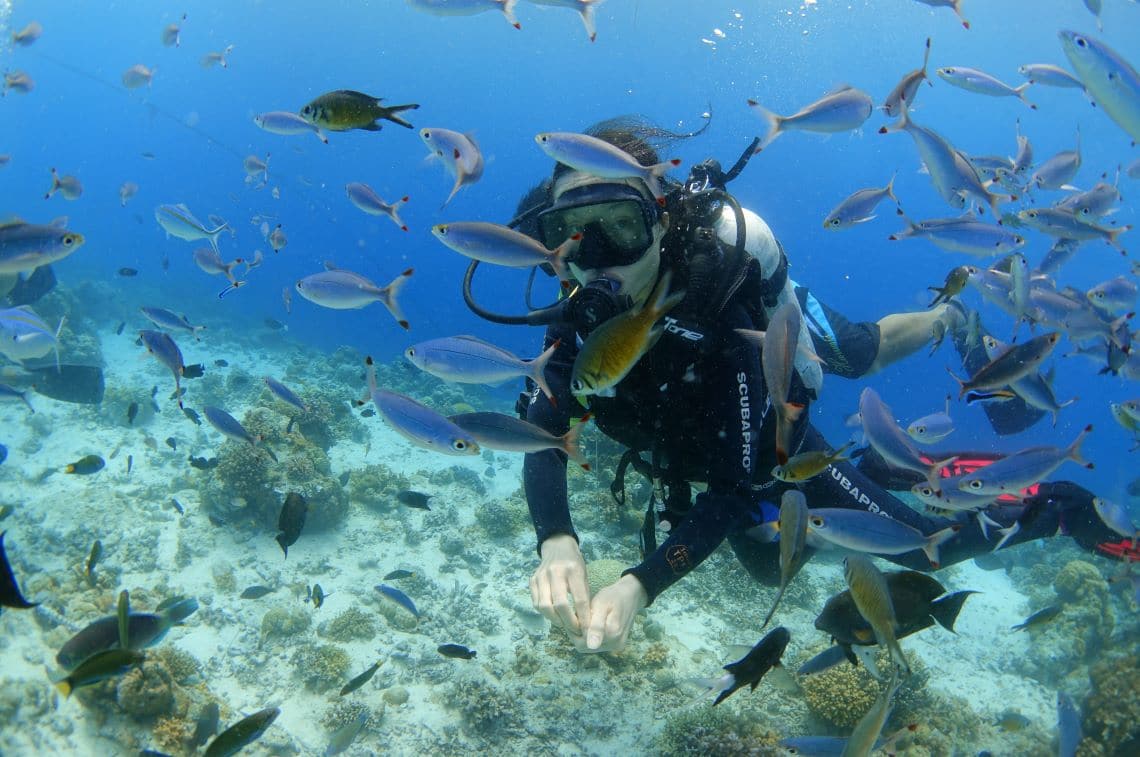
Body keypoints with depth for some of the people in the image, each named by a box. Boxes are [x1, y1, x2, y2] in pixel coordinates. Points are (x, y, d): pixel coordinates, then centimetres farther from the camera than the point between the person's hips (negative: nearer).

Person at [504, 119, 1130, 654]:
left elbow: (732, 487, -42)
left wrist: (640, 586, -54)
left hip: (783, 457, -6)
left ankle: (1057, 508, 31)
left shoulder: (721, 320, -42)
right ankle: (878, 468, 50)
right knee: (768, 569, 32)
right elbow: (543, 440, -32)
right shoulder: (582, 319, -26)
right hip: (696, 463, 6)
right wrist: (556, 544, -52)